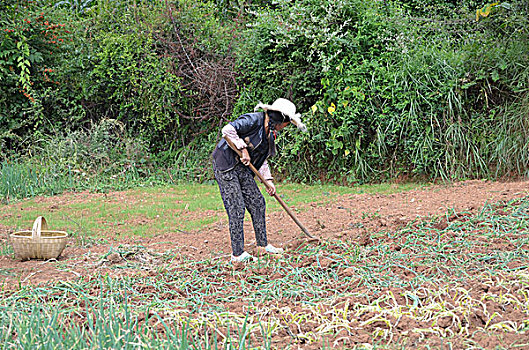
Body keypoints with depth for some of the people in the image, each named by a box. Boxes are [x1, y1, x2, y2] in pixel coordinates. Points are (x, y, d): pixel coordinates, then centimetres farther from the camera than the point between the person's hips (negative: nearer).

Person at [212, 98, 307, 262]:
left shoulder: (270, 133, 11)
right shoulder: (254, 120, -17)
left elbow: (262, 160, 18)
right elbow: (227, 130, -25)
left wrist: (268, 180, 8)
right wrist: (243, 149, -21)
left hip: (243, 168, 9)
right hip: (226, 166, -9)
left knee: (257, 203, 10)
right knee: (236, 208, -9)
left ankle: (263, 244, 24)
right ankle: (237, 254, -2)